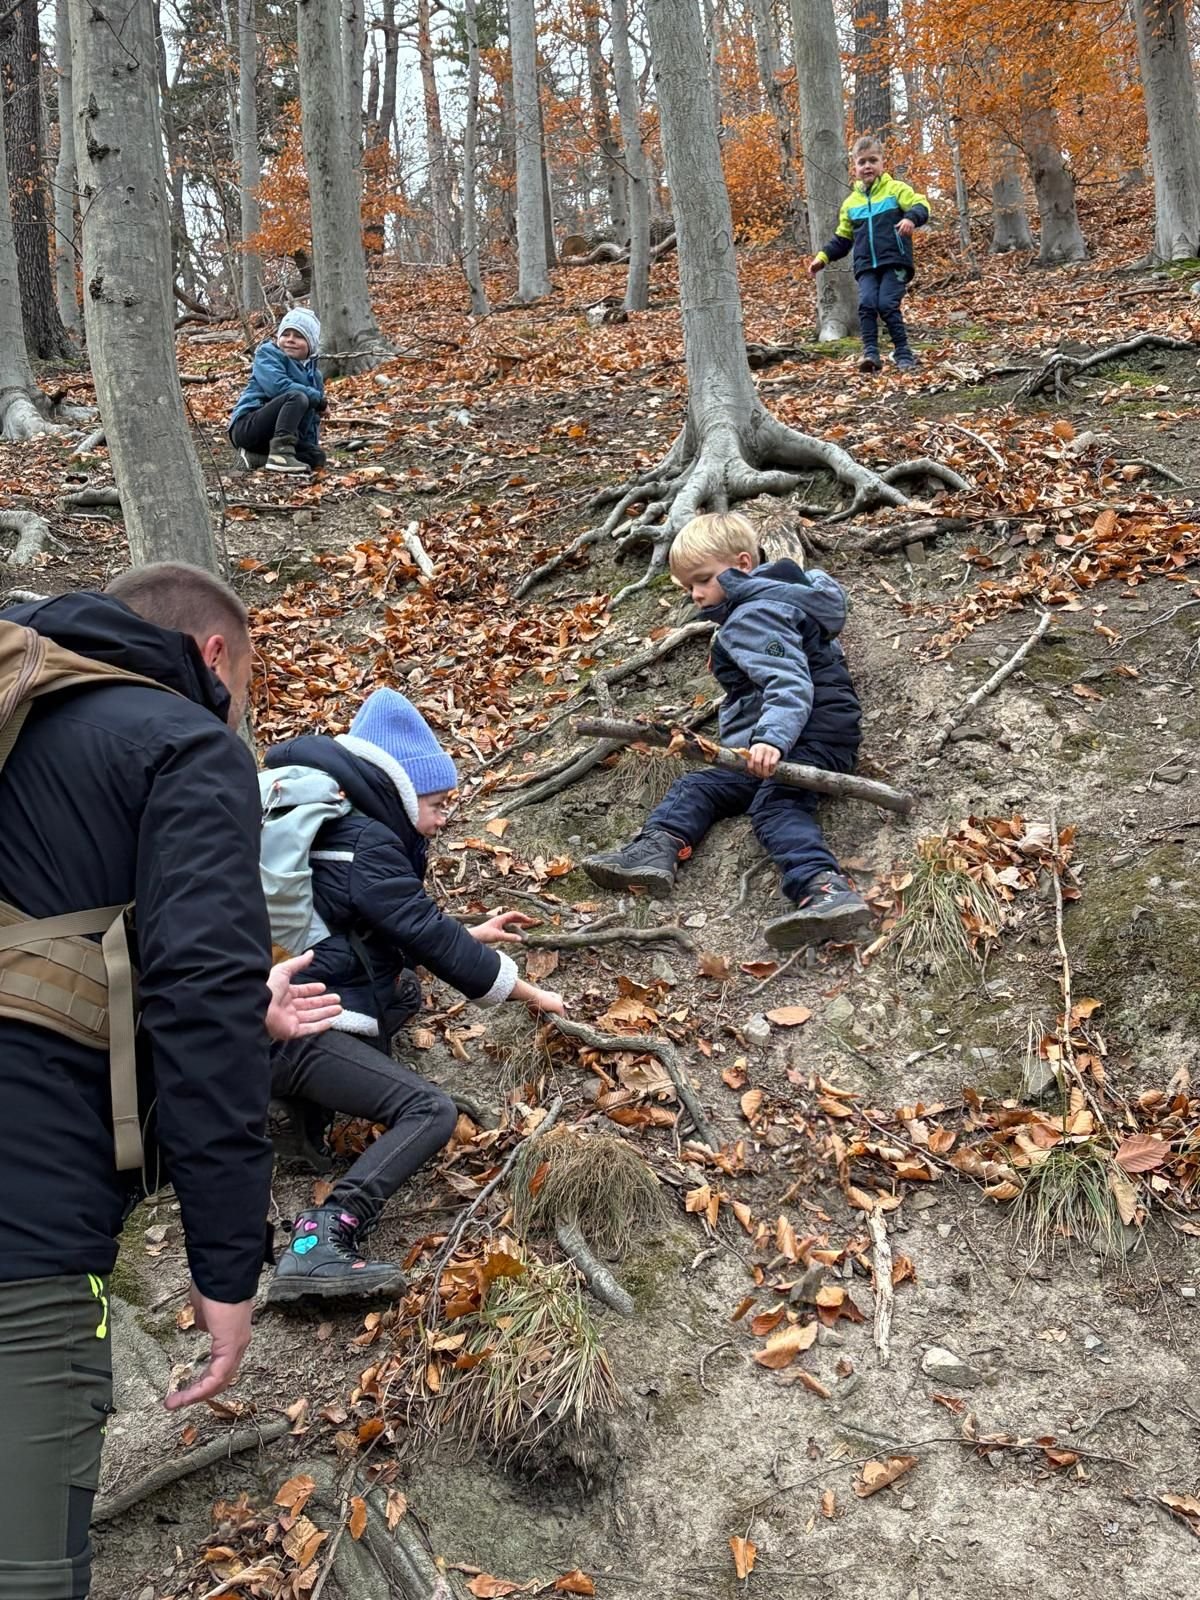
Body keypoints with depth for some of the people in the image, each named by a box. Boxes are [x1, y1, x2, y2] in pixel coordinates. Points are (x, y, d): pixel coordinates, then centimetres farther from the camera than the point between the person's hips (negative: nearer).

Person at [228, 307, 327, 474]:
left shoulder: (314, 374, 17)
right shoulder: (267, 353, -3)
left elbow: (313, 417, 19)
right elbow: (278, 385, -22)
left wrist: (312, 446, 5)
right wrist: (318, 399, -16)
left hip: (275, 436, 7)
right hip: (247, 427, -7)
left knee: (317, 457, -16)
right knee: (298, 397, -26)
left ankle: (255, 457, -9)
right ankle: (280, 455, -38)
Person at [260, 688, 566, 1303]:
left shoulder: (342, 827, 17)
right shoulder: (366, 843, -13)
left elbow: (406, 928, 29)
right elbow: (432, 940, -12)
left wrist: (473, 935, 30)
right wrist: (529, 993, -1)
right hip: (292, 1035, -10)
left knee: (402, 988, 27)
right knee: (430, 1111, -19)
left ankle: (313, 1094, 16)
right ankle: (320, 1242, -32)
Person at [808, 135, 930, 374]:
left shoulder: (896, 189, 6)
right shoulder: (850, 202, 18)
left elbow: (921, 206, -4)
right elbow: (842, 239, 24)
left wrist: (911, 218, -27)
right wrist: (823, 257, 11)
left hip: (894, 262, -4)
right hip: (866, 266, 4)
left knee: (887, 305, -16)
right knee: (866, 304, -17)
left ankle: (904, 354, -7)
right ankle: (870, 353, -18)